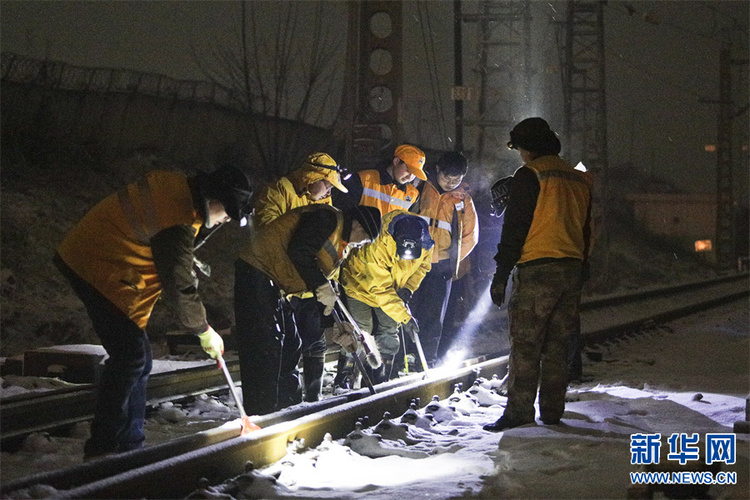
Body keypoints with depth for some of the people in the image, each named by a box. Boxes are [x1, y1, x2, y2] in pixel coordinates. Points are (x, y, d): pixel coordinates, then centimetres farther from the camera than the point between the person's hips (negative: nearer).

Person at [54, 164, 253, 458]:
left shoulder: (175, 184, 3)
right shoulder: (178, 223, -26)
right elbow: (178, 288, -21)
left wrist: (186, 266, 11)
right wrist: (205, 331, -8)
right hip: (96, 271, -10)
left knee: (137, 358, 11)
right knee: (131, 357, -12)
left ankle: (128, 444, 16)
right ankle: (103, 448, -8)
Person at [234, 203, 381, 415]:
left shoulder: (340, 247, 18)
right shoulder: (327, 219, -13)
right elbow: (298, 251, -26)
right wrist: (321, 286, -24)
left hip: (276, 285, 11)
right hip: (257, 273, -11)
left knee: (290, 345, 13)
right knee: (265, 347, -13)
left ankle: (289, 407, 21)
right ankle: (261, 413, -14)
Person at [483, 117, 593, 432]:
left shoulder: (529, 175, -5)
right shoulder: (579, 179, 16)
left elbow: (515, 228, -10)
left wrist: (501, 275, -7)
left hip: (536, 269, -7)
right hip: (571, 270, 7)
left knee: (525, 344, -6)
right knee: (557, 344, 11)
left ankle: (518, 411, -10)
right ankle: (552, 411, 12)